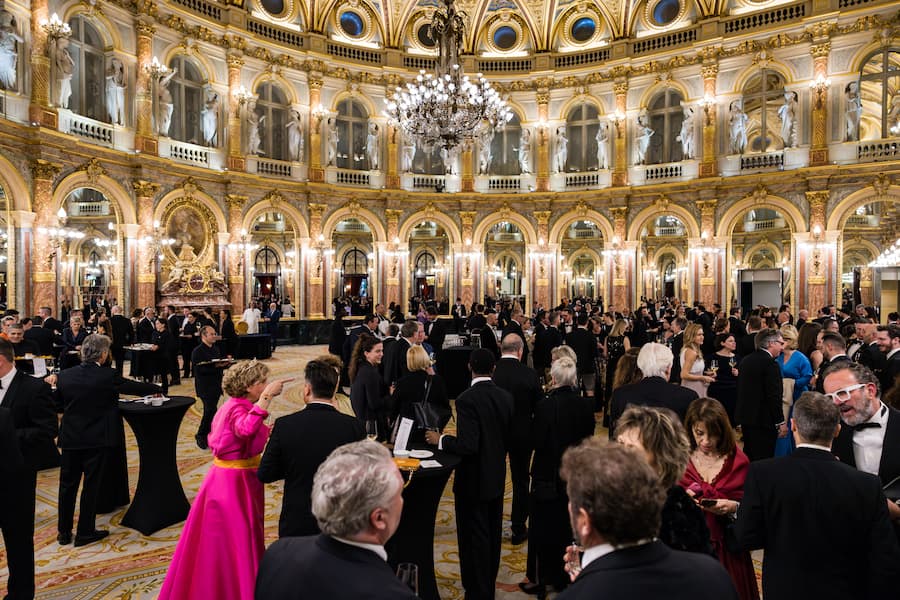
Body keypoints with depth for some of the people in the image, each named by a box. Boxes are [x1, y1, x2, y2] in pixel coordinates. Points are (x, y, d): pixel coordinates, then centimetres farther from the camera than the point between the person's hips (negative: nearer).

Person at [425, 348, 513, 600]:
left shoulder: (467, 399, -23)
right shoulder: (505, 397, -2)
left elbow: (467, 445, -28)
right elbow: (509, 436, 6)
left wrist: (440, 440, -14)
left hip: (473, 479, -7)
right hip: (497, 477, 7)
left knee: (474, 537, 8)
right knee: (492, 534, 21)